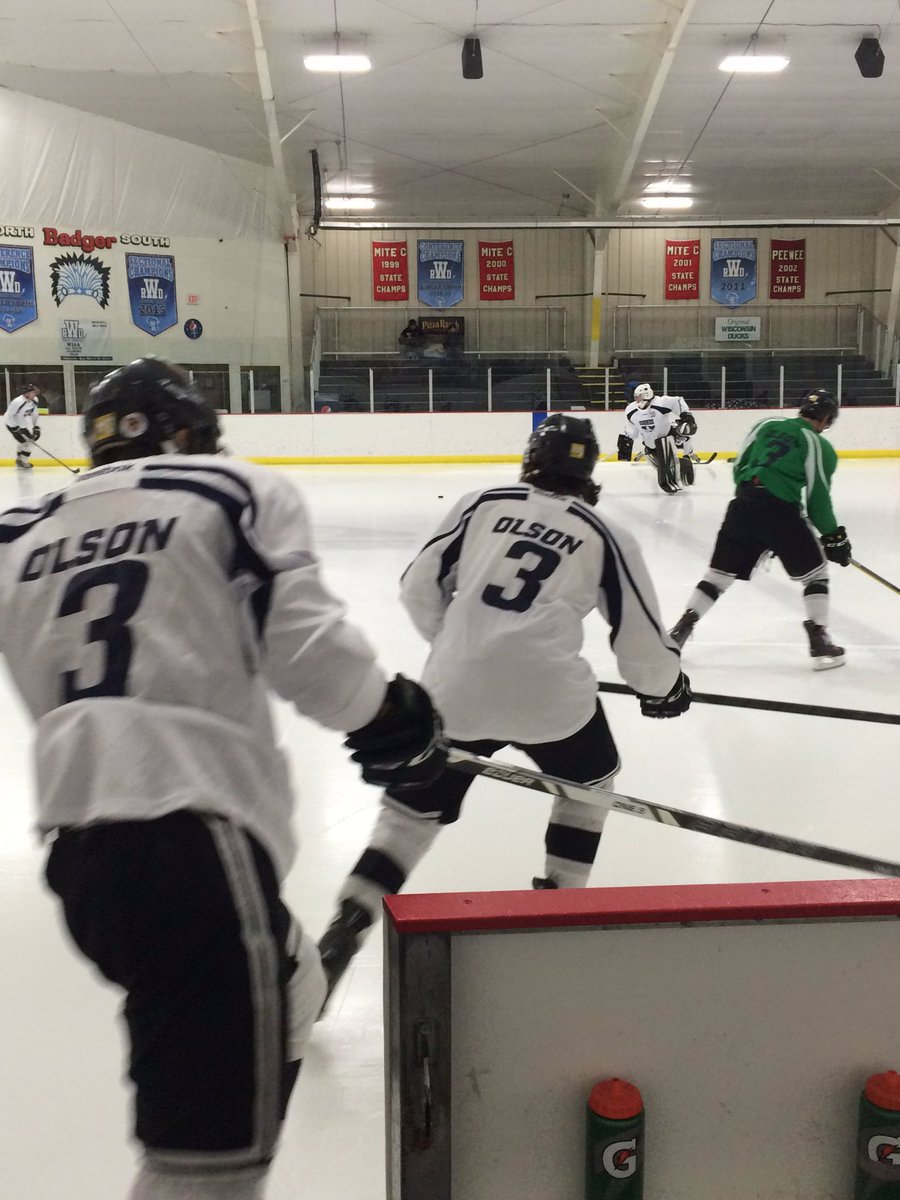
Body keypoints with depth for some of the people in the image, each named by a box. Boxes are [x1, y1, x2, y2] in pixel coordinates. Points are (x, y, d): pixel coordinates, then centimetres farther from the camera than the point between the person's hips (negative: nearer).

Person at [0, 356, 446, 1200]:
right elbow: (301, 639, -8)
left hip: (77, 846, 7)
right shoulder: (235, 491, 2)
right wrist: (394, 718, 5)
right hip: (188, 835, -7)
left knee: (287, 988, 28)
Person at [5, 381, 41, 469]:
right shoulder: (18, 402, -32)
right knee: (26, 441, -14)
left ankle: (19, 460, 43)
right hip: (13, 424, -9)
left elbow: (33, 413, 7)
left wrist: (36, 426, 5)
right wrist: (16, 428, -26)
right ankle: (23, 463, 0)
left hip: (25, 423, 9)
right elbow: (9, 416, -25)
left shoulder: (34, 400, -10)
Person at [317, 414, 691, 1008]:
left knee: (412, 809, 14)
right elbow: (640, 632, 12)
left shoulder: (483, 504, 12)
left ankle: (344, 934, 5)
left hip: (455, 687, 2)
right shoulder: (606, 536, 9)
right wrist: (665, 687, 32)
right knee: (591, 779, 29)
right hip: (546, 689, -1)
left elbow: (421, 586, 11)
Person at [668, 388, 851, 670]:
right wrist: (833, 536, 9)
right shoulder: (821, 447, 2)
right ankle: (819, 642, 8)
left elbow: (739, 467, 17)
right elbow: (817, 499, -1)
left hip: (742, 507, 5)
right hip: (780, 512, -5)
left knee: (721, 571, 15)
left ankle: (681, 628, 12)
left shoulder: (767, 424, 15)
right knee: (815, 571, 13)